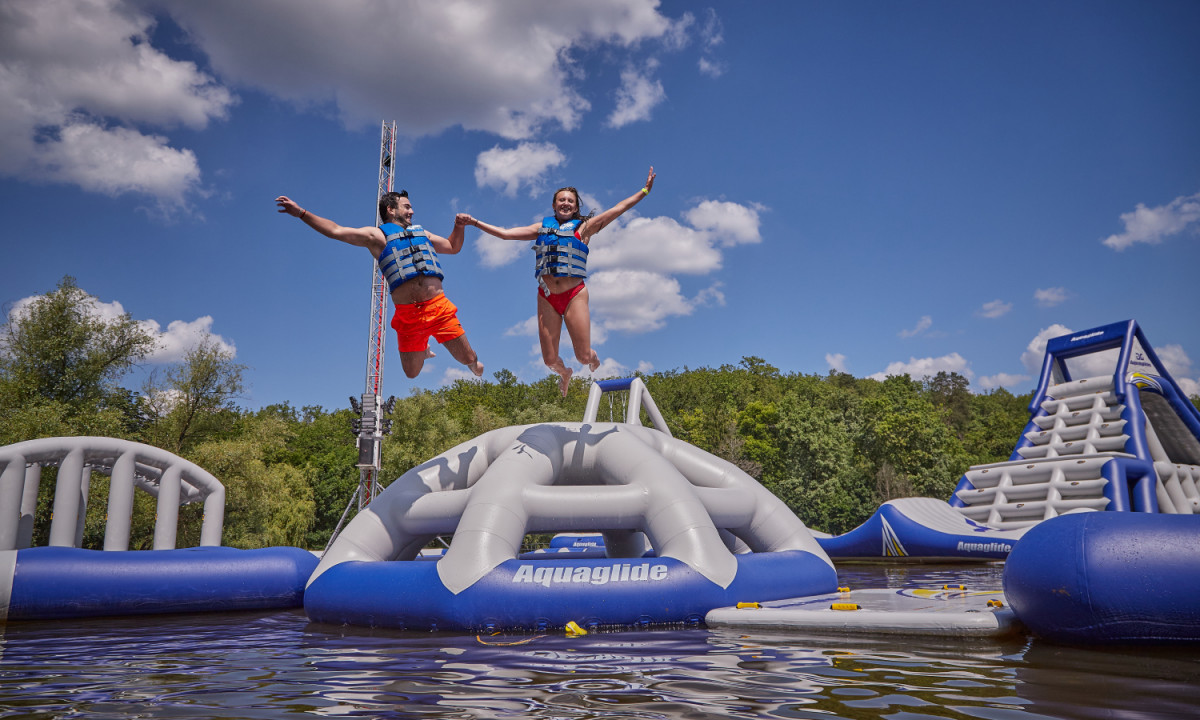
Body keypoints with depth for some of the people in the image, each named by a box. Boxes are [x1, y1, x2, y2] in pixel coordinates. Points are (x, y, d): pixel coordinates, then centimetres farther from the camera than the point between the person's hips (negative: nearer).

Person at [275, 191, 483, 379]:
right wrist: (301, 213, -5)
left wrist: (458, 227, 18)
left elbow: (453, 247, 35)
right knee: (412, 372, 5)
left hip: (439, 307, 3)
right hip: (407, 315, -3)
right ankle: (422, 349, 40)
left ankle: (472, 362, 39)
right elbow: (336, 231, 1)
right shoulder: (377, 236, 8)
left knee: (468, 359, 1)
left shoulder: (422, 233, 23)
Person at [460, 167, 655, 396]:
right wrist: (474, 222, 11)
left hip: (575, 295, -2)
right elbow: (505, 233, 14)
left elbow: (618, 209, 3)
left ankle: (594, 360, 33)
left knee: (584, 356, -7)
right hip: (547, 297, 2)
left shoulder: (583, 228, 8)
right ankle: (564, 373, 39)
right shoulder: (542, 228, 14)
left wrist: (645, 190, -2)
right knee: (550, 360, 1)